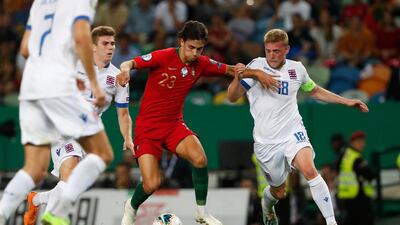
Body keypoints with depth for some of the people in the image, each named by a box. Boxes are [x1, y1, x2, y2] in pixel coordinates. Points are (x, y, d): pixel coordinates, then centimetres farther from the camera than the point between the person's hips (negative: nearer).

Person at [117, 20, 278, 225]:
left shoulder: (201, 64, -1)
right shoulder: (163, 57, -15)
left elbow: (230, 70, 10)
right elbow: (130, 63, -16)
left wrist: (256, 73, -4)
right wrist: (126, 69, -40)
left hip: (174, 124, 4)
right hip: (147, 126, -4)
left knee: (199, 158, -25)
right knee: (151, 184, -14)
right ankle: (131, 208, 21)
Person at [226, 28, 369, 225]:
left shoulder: (297, 69, 2)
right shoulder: (257, 66, -9)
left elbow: (314, 91, 23)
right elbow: (232, 97, -15)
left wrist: (346, 101, 20)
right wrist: (237, 78, -36)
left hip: (293, 134, 1)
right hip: (266, 141, -1)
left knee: (309, 170, -27)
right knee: (278, 191, 11)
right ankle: (267, 206, 49)